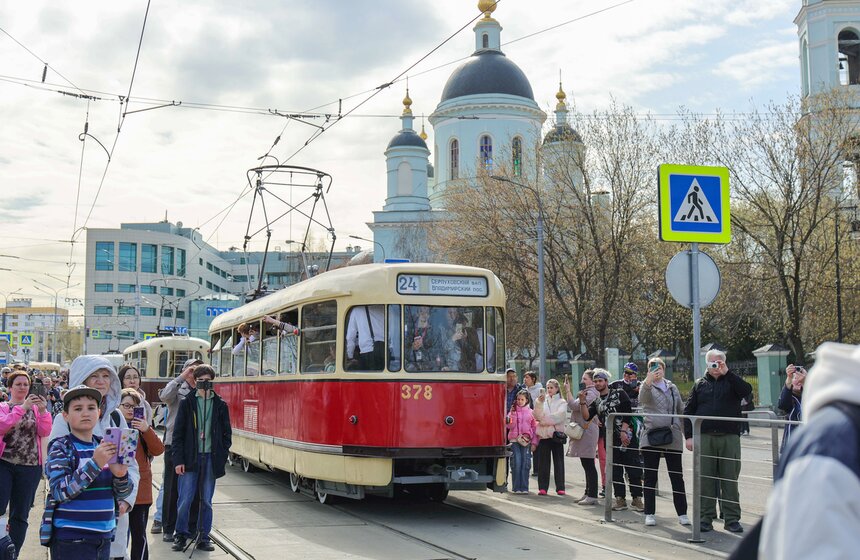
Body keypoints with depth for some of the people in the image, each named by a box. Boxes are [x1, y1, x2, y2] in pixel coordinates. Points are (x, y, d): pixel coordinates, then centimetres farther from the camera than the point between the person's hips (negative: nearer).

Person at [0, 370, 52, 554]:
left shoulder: (35, 408, 10)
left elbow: (44, 432, -1)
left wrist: (43, 411, -17)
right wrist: (22, 407, -24)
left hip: (30, 466, 2)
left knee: (20, 515, 7)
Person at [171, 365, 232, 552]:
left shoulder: (220, 405, 7)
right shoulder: (187, 403, 2)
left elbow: (226, 433, 10)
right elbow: (178, 433, 0)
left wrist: (222, 456, 0)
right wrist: (178, 460, -6)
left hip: (211, 458, 1)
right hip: (190, 458, -1)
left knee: (206, 501, 7)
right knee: (185, 500, -2)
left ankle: (203, 538, 15)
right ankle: (181, 536, 12)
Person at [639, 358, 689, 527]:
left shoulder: (672, 388, 14)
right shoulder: (647, 386, 1)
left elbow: (681, 410, 19)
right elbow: (642, 398, -22)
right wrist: (649, 380, -40)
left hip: (673, 437, 3)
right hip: (651, 436, -3)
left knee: (677, 476, 5)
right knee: (650, 476, 3)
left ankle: (682, 513, 12)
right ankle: (650, 514, 10)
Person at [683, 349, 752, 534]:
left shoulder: (732, 381, 10)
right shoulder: (700, 384, 13)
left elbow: (746, 390, -13)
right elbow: (688, 411, 11)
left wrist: (727, 373, -15)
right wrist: (689, 436, 2)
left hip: (729, 437, -1)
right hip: (705, 437, 1)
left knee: (730, 480, 2)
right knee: (705, 480, 2)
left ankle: (732, 519, 8)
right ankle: (706, 518, 9)